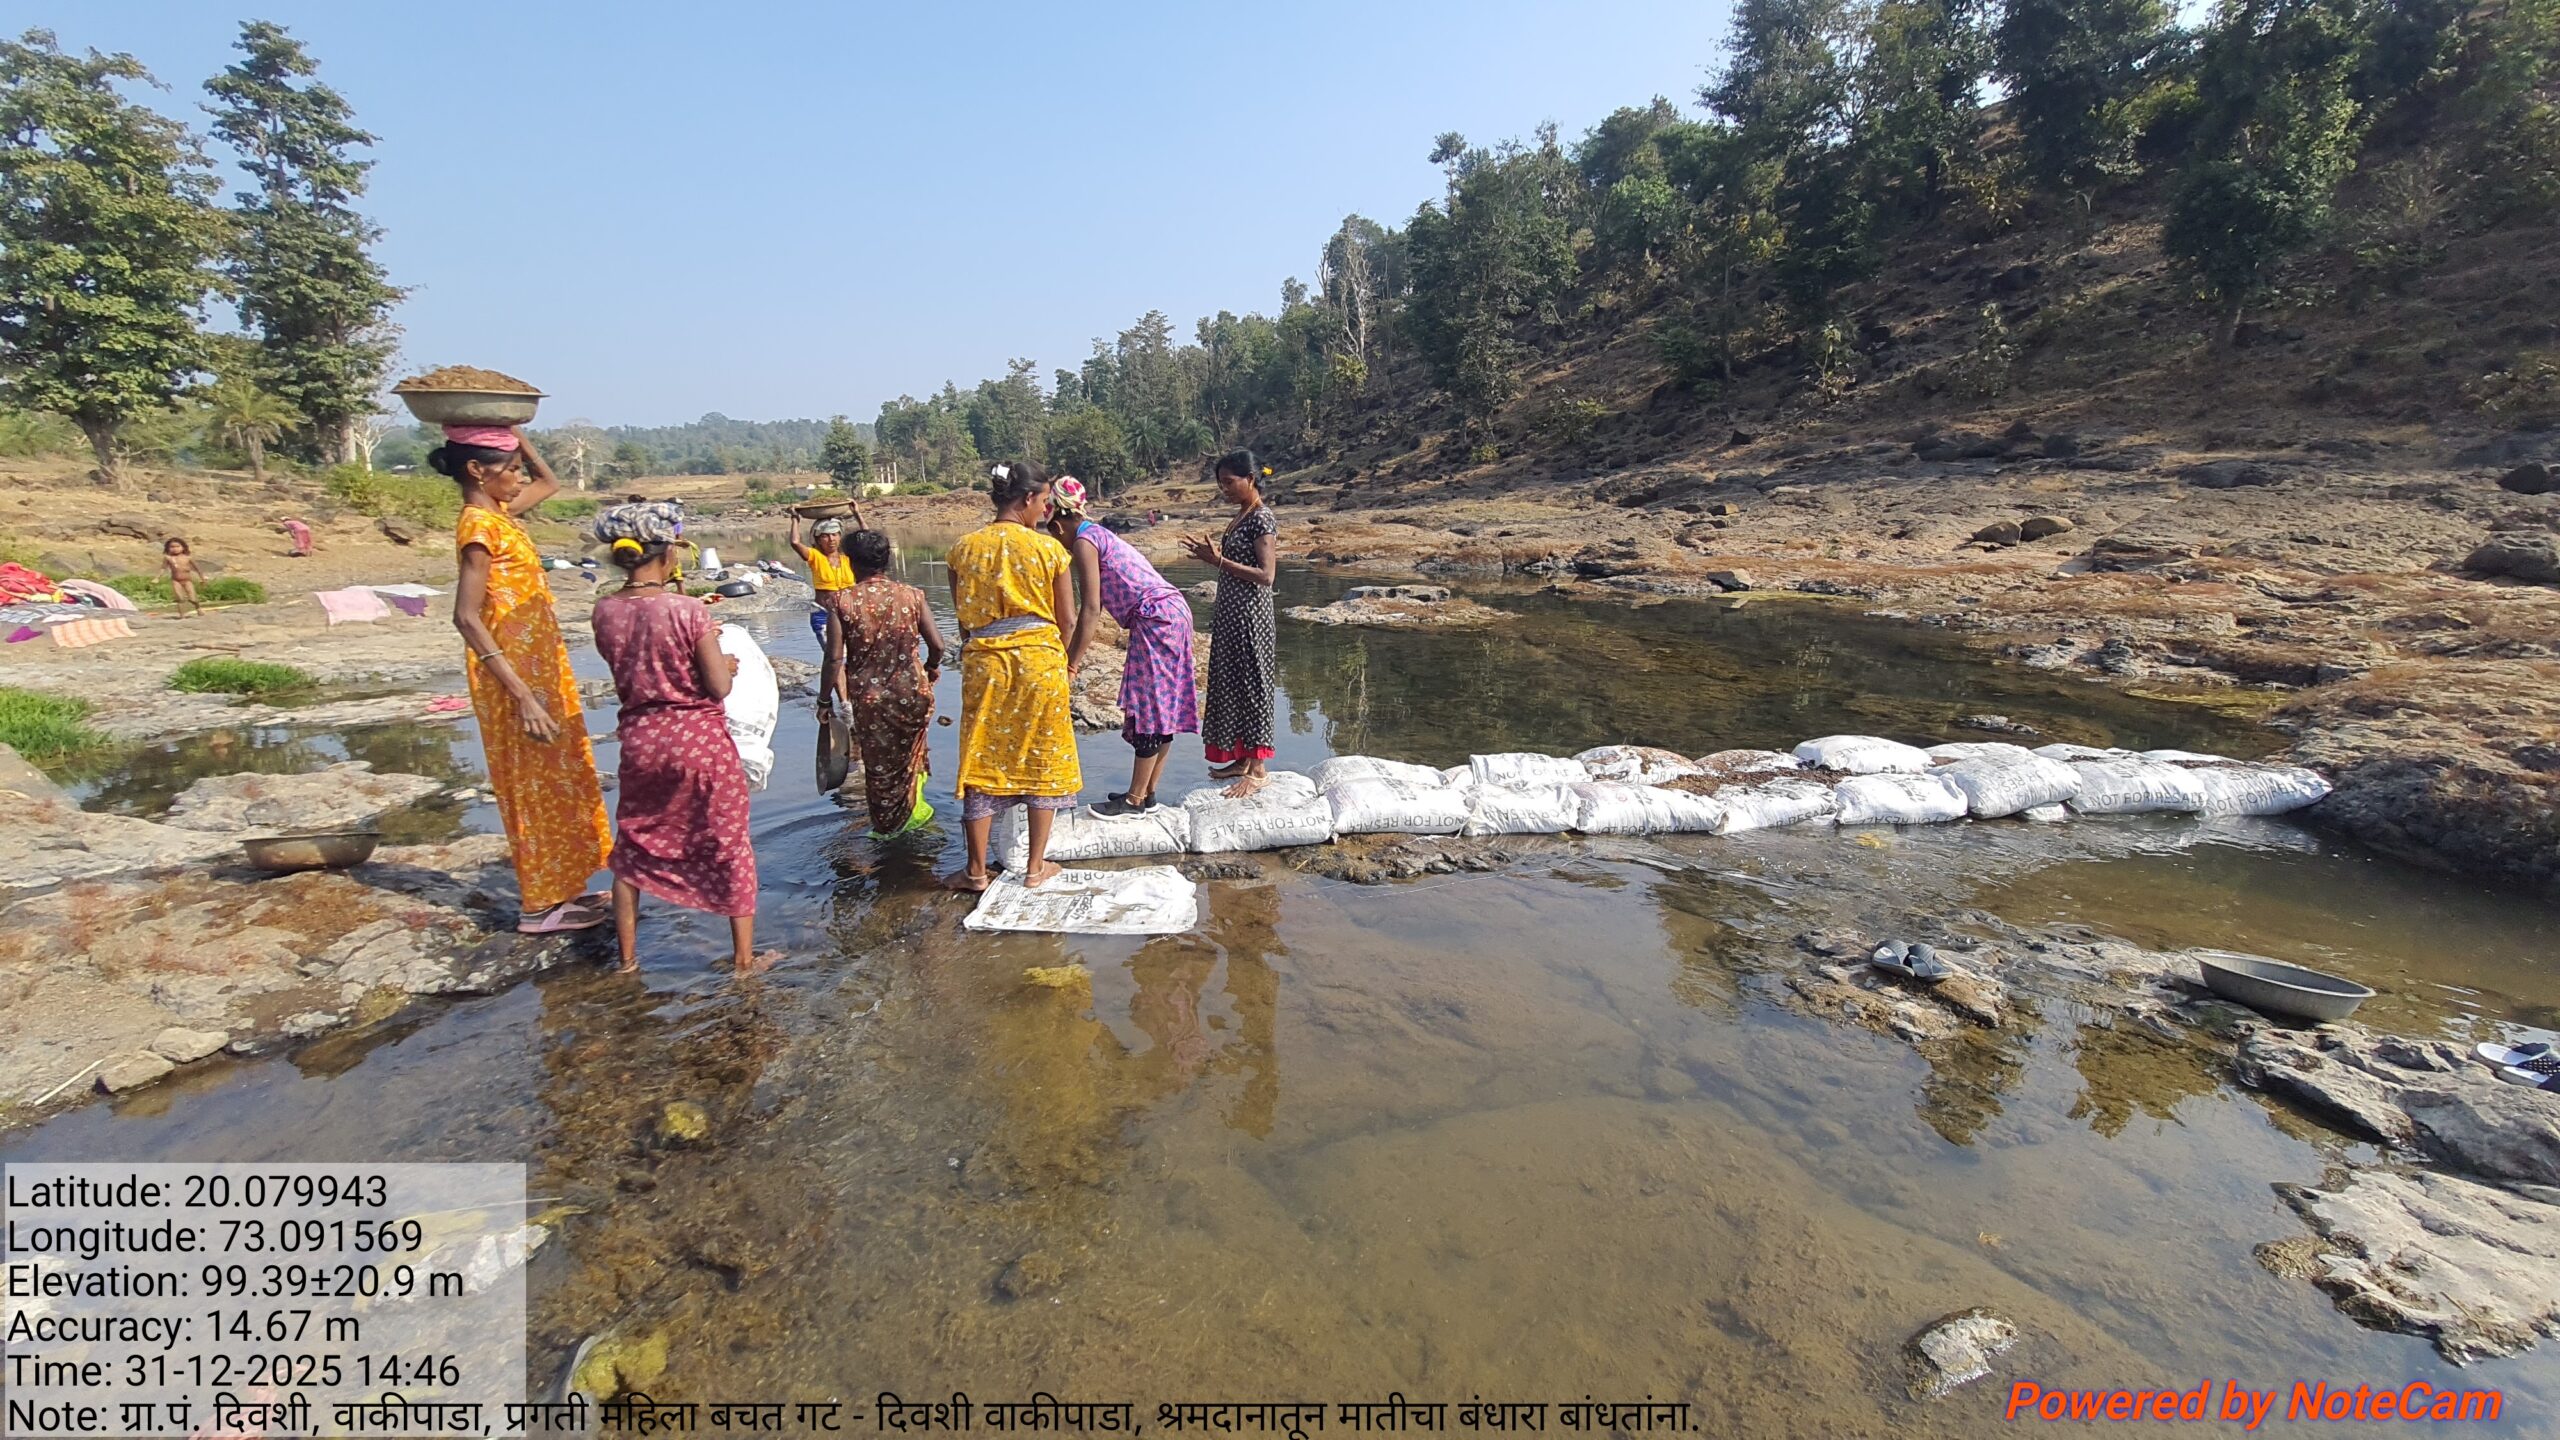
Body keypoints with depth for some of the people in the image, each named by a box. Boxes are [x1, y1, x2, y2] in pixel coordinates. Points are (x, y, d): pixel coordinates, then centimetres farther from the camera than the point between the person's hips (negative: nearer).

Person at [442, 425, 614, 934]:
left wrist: (514, 434, 13)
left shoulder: (498, 513, 8)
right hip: (516, 676, -9)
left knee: (554, 779, 16)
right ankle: (542, 905, 12)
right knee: (535, 783, 0)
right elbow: (467, 618, -23)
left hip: (539, 668, 9)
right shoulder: (479, 525, -17)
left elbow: (550, 483, 28)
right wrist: (522, 695, -26)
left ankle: (557, 887, 28)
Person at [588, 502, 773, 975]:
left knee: (632, 845, 22)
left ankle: (627, 955, 32)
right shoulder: (690, 611, -18)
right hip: (701, 740, -4)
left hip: (641, 740, 4)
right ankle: (744, 957, 18)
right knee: (729, 846, 9)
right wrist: (727, 663, 5)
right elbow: (720, 687, -16)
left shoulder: (605, 611, -3)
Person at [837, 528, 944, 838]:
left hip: (867, 699, -1)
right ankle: (912, 804, 33)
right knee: (909, 749, 31)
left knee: (878, 763, 16)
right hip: (911, 693, 1)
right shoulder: (911, 595, -6)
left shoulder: (843, 600, -9)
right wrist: (931, 668, 15)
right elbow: (937, 646, -7)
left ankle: (886, 826, 31)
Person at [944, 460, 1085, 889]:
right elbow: (1067, 618, -1)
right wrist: (1066, 662, 15)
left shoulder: (964, 548, 0)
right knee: (1042, 760, 11)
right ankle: (1036, 867, 18)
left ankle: (976, 871, 18)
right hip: (1040, 660, -2)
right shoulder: (1048, 549, -6)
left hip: (983, 662, 2)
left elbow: (963, 617, 6)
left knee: (982, 761, 10)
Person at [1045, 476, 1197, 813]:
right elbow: (1096, 603, 24)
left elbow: (1090, 607, -13)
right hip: (1172, 611, 10)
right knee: (1161, 708, 12)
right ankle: (1148, 793, 21)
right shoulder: (1100, 533, 21)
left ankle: (1135, 799, 4)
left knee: (1150, 707, -4)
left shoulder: (1084, 540, -7)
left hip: (1156, 618, -10)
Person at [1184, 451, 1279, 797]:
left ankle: (1257, 767, 6)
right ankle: (1242, 758, 25)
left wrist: (1218, 560, -24)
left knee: (1250, 686, -3)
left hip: (1250, 616, -10)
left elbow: (1266, 575, -22)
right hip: (1230, 615, 10)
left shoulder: (1262, 519, -15)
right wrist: (1212, 554, 7)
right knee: (1230, 683, 14)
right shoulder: (1240, 516, 13)